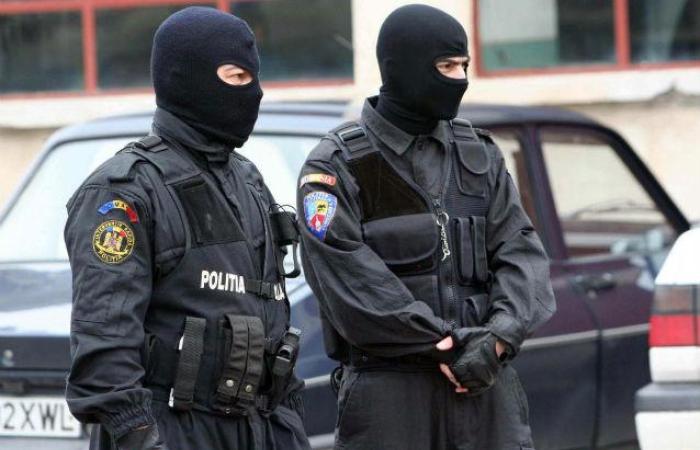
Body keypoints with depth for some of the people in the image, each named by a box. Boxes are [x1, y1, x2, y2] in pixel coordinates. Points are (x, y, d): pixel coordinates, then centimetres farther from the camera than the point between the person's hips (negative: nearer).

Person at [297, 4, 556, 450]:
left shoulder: (480, 154, 15)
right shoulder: (338, 167, -1)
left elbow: (521, 251, 6)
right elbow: (352, 281, -11)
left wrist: (499, 337, -12)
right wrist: (443, 346, -15)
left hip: (486, 383, 4)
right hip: (388, 391, -4)